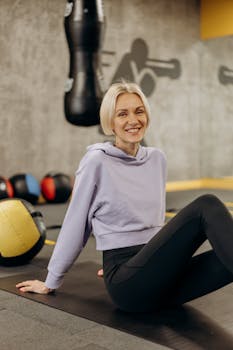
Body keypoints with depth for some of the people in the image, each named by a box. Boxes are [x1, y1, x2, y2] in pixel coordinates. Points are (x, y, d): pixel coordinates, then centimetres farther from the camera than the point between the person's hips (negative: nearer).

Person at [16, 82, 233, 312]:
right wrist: (51, 282, 8)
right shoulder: (97, 162, -5)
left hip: (160, 273, 6)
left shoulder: (157, 159, 12)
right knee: (206, 206, -26)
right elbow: (75, 225, 0)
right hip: (127, 284, -6)